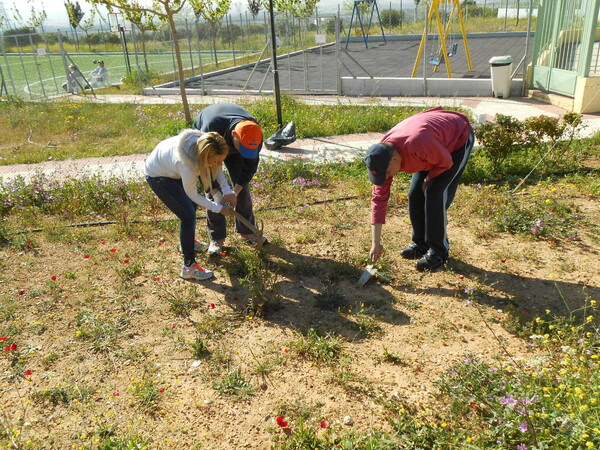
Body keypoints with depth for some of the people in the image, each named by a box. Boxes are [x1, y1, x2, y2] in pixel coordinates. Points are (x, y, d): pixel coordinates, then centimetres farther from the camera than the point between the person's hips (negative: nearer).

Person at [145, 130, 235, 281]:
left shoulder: (203, 143, -26)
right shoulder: (186, 164, -42)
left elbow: (217, 169, -6)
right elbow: (193, 195, -25)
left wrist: (227, 190, -18)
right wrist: (218, 208, -19)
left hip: (170, 168, 8)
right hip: (157, 176, -8)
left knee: (192, 204, 23)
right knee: (188, 216, -13)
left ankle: (187, 241, 47)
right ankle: (189, 267, -2)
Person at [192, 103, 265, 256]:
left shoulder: (254, 135, -35)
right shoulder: (211, 128, -46)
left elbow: (250, 167, -21)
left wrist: (235, 192, -27)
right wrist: (215, 191, -36)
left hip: (231, 145, 3)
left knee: (243, 187, 0)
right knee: (212, 192, -10)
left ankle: (247, 230, 17)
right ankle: (216, 237, 2)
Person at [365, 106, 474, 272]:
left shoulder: (418, 144, -44)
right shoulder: (382, 156, -20)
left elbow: (445, 162, -25)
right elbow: (379, 198, -17)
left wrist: (428, 180, -8)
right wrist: (375, 242, -17)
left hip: (460, 137, -6)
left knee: (434, 193, -16)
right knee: (415, 194, -1)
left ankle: (438, 251, -6)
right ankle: (421, 243, 15)